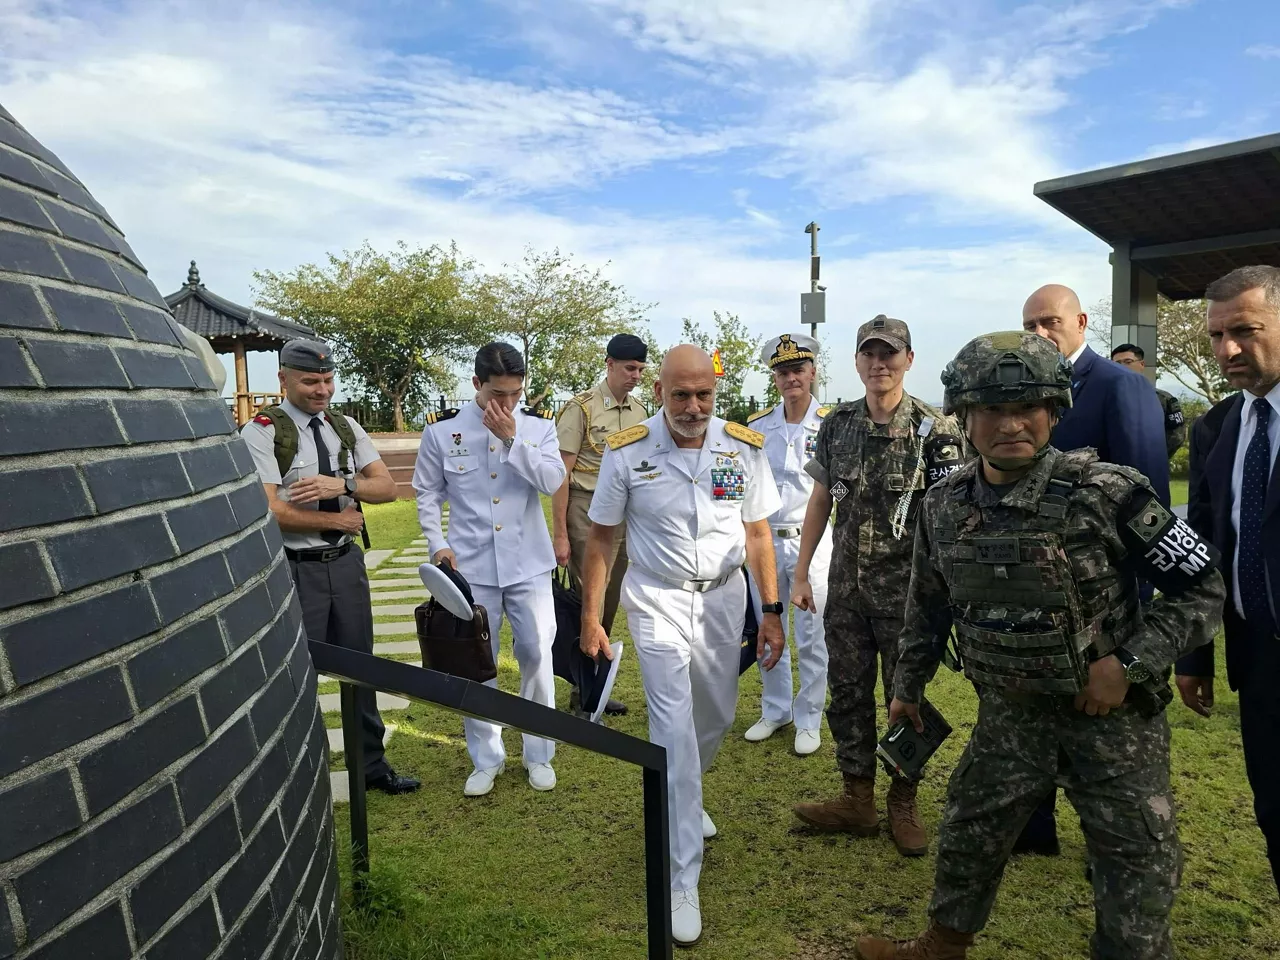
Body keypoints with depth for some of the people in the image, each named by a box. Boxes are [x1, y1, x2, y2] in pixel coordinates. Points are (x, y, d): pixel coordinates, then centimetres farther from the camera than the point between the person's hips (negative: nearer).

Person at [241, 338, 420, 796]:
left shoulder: (346, 427, 7)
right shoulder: (262, 431, -10)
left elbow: (387, 487, 1)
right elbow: (269, 510, -19)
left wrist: (341, 484, -17)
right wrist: (339, 520, -11)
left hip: (346, 563, 6)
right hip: (296, 569, -5)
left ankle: (372, 765, 30)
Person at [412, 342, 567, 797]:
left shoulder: (538, 426, -1)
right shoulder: (442, 429, -2)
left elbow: (552, 481, -14)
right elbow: (428, 494, 5)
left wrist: (512, 439, -18)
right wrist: (438, 544, -5)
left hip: (528, 565, 0)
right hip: (471, 566, 0)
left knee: (536, 655, 6)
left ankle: (539, 754, 25)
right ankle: (486, 758, 26)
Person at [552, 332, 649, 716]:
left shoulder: (638, 412, 11)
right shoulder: (581, 408, -9)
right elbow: (561, 474, -10)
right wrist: (560, 535, -14)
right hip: (587, 514, -6)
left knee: (608, 605, 12)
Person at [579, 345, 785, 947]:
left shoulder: (744, 448, -7)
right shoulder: (627, 453, -13)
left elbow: (757, 534, 1)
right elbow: (601, 539, -4)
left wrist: (772, 611, 0)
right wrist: (590, 617, -3)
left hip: (724, 596, 3)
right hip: (657, 599, -3)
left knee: (716, 715, 16)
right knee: (674, 726, -8)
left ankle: (680, 799, 48)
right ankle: (683, 882, 2)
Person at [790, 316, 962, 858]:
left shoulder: (936, 430, -8)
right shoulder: (837, 427, 3)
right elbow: (820, 501, 9)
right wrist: (801, 573, 7)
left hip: (907, 590, -4)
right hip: (846, 589, 4)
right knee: (848, 693, 11)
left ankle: (903, 805, 27)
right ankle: (857, 800, 27)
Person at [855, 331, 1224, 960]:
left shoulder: (1107, 493, -18)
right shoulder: (944, 506, -5)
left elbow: (1203, 587, -10)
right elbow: (927, 608, 9)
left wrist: (1130, 662, -18)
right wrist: (908, 687, 16)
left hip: (1112, 714, -3)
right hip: (1007, 714, 4)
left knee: (1137, 861, 8)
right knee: (967, 836, 17)